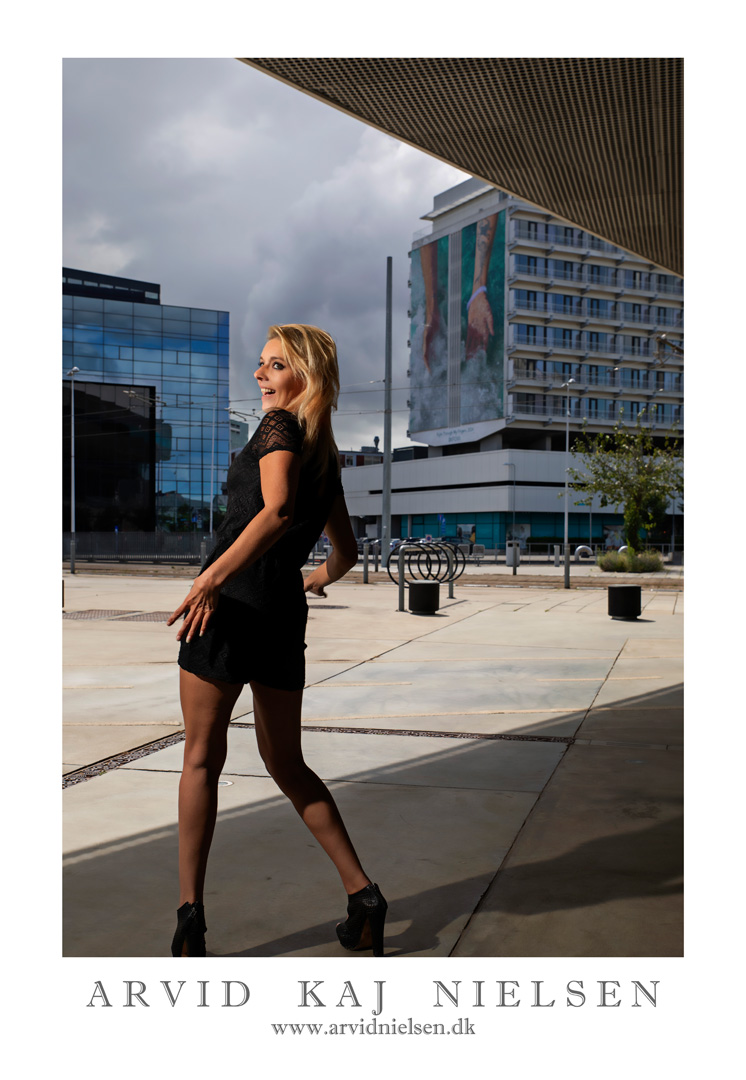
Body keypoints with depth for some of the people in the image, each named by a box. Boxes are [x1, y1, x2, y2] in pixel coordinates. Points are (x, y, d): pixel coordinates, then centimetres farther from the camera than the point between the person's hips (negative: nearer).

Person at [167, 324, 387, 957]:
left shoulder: (279, 427, -4)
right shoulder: (326, 456, 19)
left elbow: (277, 509, -23)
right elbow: (347, 552, 28)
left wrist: (213, 576, -28)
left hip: (232, 602, -7)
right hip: (284, 613, 7)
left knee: (202, 756, 4)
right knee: (287, 764, 16)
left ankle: (190, 914, 4)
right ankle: (362, 893, 12)